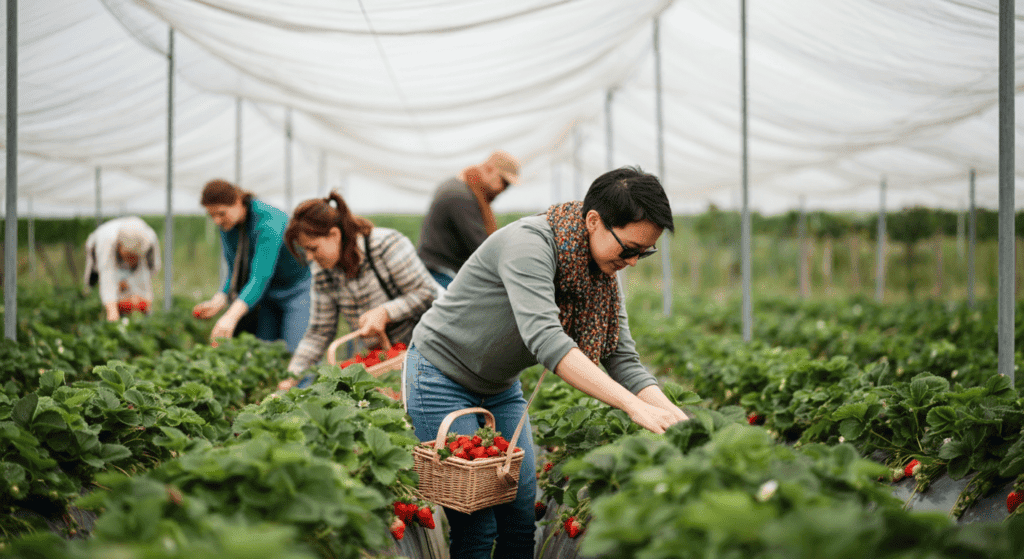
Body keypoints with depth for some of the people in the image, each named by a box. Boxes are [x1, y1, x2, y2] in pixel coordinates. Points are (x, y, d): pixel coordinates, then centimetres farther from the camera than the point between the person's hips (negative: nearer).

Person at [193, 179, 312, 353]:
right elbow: (234, 273, 3)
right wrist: (217, 302, -18)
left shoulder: (269, 221, -30)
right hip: (268, 295, 7)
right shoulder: (227, 227, -5)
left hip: (299, 288, -7)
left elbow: (261, 277, -38)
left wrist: (231, 316, -49)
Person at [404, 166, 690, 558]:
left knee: (521, 520, 4)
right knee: (476, 527, -10)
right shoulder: (529, 243, -30)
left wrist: (673, 416, -26)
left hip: (501, 388, 8)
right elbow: (545, 339, -44)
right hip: (442, 376, -8)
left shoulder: (603, 272, -5)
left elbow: (622, 359, -8)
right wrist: (634, 405, -50)